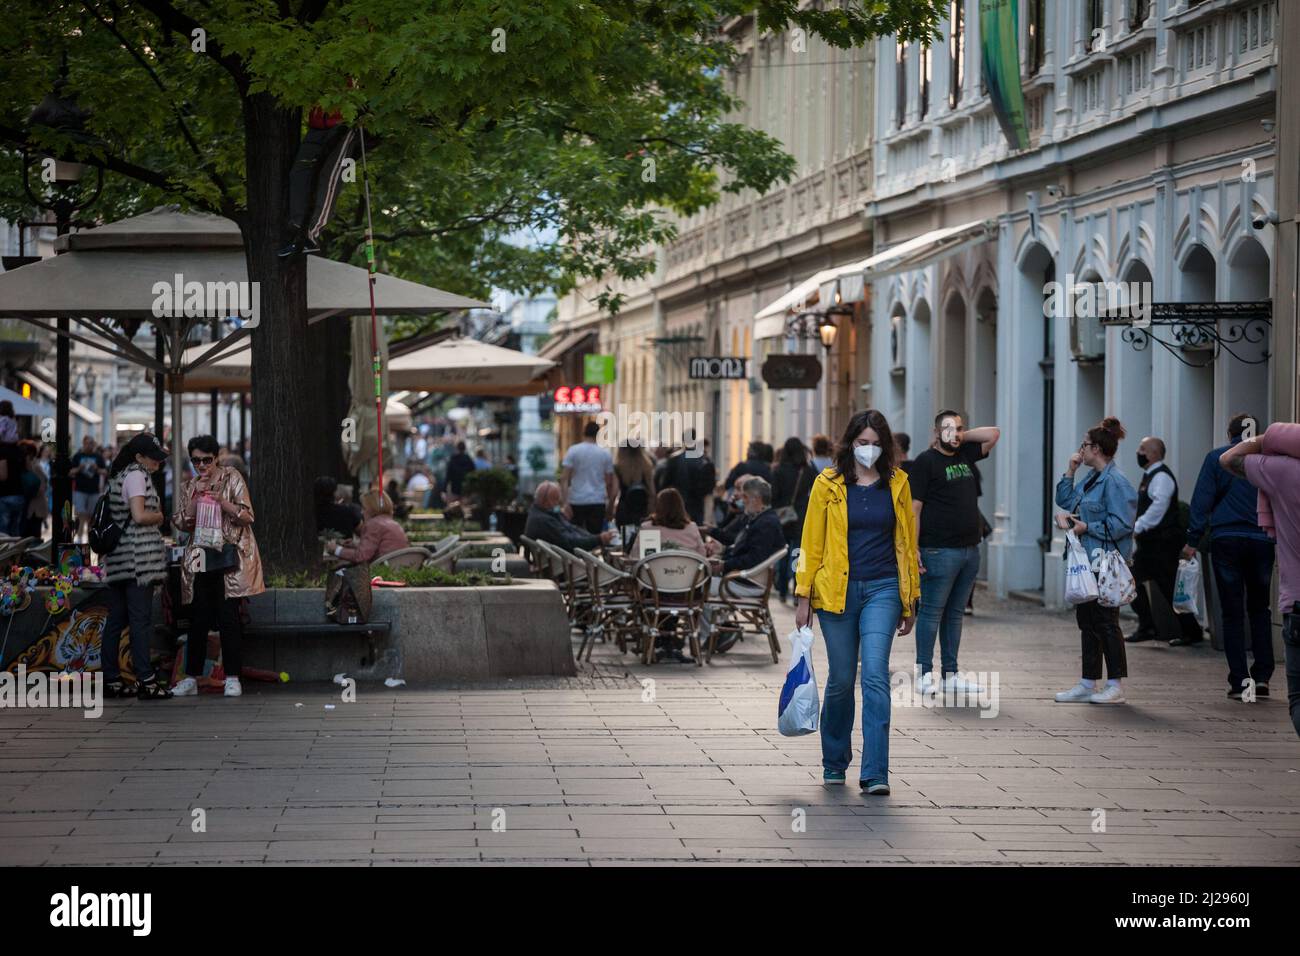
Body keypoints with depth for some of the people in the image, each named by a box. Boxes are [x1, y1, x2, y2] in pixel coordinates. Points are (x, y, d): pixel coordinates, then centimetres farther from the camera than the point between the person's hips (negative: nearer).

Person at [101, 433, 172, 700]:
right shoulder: (136, 475, -9)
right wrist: (159, 516, 0)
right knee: (141, 620, -8)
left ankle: (111, 680, 11)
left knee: (116, 620, 9)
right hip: (137, 556, -9)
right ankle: (146, 680, -9)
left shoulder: (116, 477, 19)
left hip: (116, 559, 9)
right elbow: (140, 516, -18)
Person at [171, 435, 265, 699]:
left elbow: (247, 517, -4)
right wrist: (195, 503, -6)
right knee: (198, 619, 2)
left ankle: (232, 679, -2)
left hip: (228, 556, -3)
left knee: (228, 617, -6)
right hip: (200, 557, 3)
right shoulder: (189, 487, 13)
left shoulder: (232, 478, 1)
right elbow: (181, 524, 9)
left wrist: (222, 502, -18)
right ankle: (191, 679, 6)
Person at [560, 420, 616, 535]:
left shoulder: (573, 451, 0)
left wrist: (566, 503, -10)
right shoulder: (606, 454, 4)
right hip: (598, 502, 1)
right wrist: (611, 506, 14)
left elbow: (564, 479, -8)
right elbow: (609, 483, 6)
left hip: (576, 502, -1)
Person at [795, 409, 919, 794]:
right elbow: (811, 542, 3)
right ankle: (834, 763, 27)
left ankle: (875, 773, -13)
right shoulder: (828, 484, 1)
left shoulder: (897, 483, 5)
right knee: (841, 680, 6)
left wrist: (910, 602, 9)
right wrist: (804, 596, -1)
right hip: (837, 591, 0)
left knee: (875, 676, -12)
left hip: (882, 590, 0)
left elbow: (907, 542, 10)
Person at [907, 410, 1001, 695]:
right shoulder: (926, 461, -5)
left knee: (954, 614, 10)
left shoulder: (965, 455, 15)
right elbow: (913, 509, -10)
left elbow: (993, 433, 21)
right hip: (939, 551, -7)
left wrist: (963, 436, 10)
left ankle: (950, 675, 14)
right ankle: (924, 674, 1)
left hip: (969, 550, 7)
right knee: (932, 612, -3)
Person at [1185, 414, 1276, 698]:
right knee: (1259, 609, 14)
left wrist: (1192, 539, 1)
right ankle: (1262, 677, 5)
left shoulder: (1216, 458, 3)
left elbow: (1202, 500, -1)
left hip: (1226, 539, -1)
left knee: (1232, 613, 3)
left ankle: (1239, 682, 0)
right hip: (1262, 541, 1)